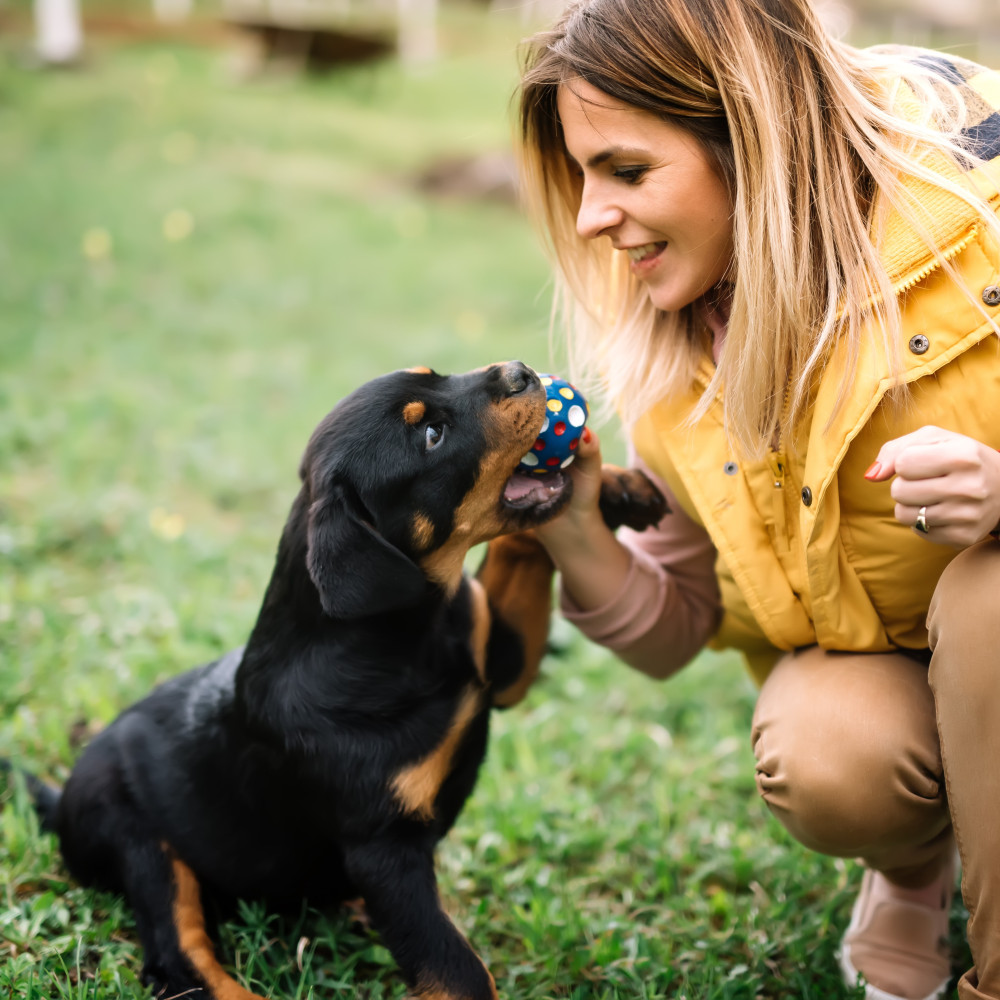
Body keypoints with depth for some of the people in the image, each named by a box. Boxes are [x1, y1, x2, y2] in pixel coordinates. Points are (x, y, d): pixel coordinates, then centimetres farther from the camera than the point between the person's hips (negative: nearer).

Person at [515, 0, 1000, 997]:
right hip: (863, 664, 2)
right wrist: (576, 540, -21)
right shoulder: (664, 349, -8)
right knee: (818, 763, -30)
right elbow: (672, 636, -1)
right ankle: (913, 869, 9)